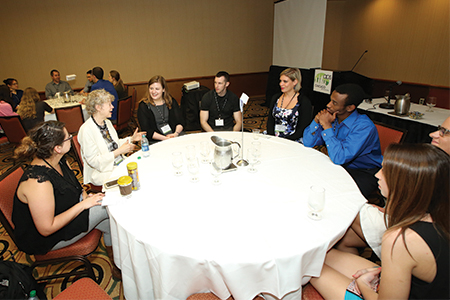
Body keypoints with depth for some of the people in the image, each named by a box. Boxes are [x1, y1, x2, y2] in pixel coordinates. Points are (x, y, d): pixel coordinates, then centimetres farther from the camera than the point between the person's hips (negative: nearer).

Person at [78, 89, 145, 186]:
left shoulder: (107, 122, 10)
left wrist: (131, 139, 8)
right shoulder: (86, 130, -16)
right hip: (104, 173, -8)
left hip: (121, 164, 8)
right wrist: (119, 151, -20)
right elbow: (93, 161, -18)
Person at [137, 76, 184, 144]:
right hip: (156, 141, -3)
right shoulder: (143, 106, 4)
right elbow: (147, 131, -4)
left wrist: (176, 133, -13)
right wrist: (165, 138, -16)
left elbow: (180, 122, 9)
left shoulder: (171, 101, 14)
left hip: (176, 136, 4)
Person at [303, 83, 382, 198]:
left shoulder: (364, 127, -25)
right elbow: (308, 143, -3)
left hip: (364, 173, -6)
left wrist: (327, 126, -29)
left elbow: (339, 158, -33)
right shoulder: (332, 117, -6)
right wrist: (317, 120, -18)